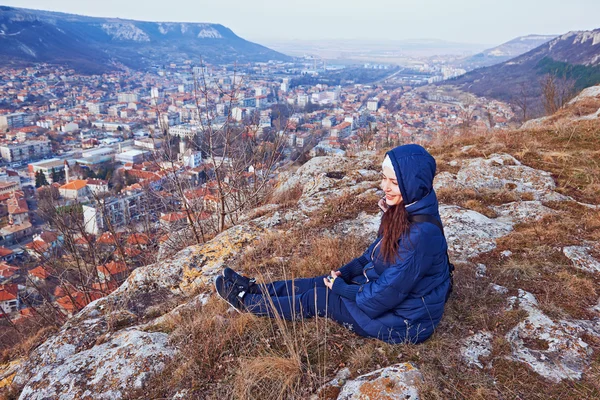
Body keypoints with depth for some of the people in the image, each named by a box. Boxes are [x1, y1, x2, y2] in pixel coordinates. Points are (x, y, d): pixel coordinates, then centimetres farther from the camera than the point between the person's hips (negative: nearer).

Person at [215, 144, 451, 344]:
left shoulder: (421, 234, -34)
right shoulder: (402, 211, -4)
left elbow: (387, 293, -28)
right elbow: (375, 254, 10)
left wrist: (341, 287, -13)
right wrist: (343, 274, 0)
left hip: (402, 322, -7)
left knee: (317, 299, -1)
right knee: (318, 284, 8)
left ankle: (245, 301, 17)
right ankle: (252, 289, 26)